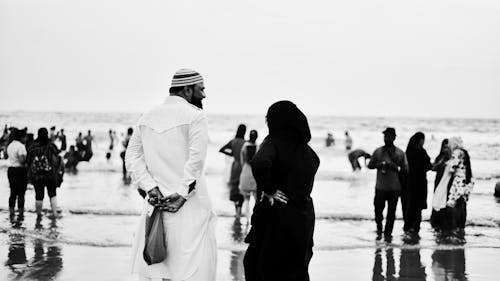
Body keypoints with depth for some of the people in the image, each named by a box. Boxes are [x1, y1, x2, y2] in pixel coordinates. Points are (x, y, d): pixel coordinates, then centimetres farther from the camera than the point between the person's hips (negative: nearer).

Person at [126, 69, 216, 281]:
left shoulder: (147, 117, 12)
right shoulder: (194, 115, -7)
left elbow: (132, 157, 6)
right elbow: (196, 160, -17)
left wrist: (151, 188, -2)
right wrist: (182, 194, -12)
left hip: (156, 201, 6)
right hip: (188, 205, -6)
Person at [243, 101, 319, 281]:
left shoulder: (274, 142, -13)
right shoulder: (305, 148, 8)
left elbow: (259, 164, -33)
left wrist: (269, 190, -18)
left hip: (277, 214, -6)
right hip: (304, 215, 7)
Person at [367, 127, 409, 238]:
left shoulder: (400, 153, 2)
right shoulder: (378, 151, 4)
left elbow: (405, 169, 3)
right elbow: (370, 165, 10)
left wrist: (396, 168, -15)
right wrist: (378, 165, -10)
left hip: (394, 187, 0)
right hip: (380, 186, 0)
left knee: (391, 212, 4)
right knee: (378, 207, -3)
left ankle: (388, 233, 16)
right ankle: (379, 226, 26)